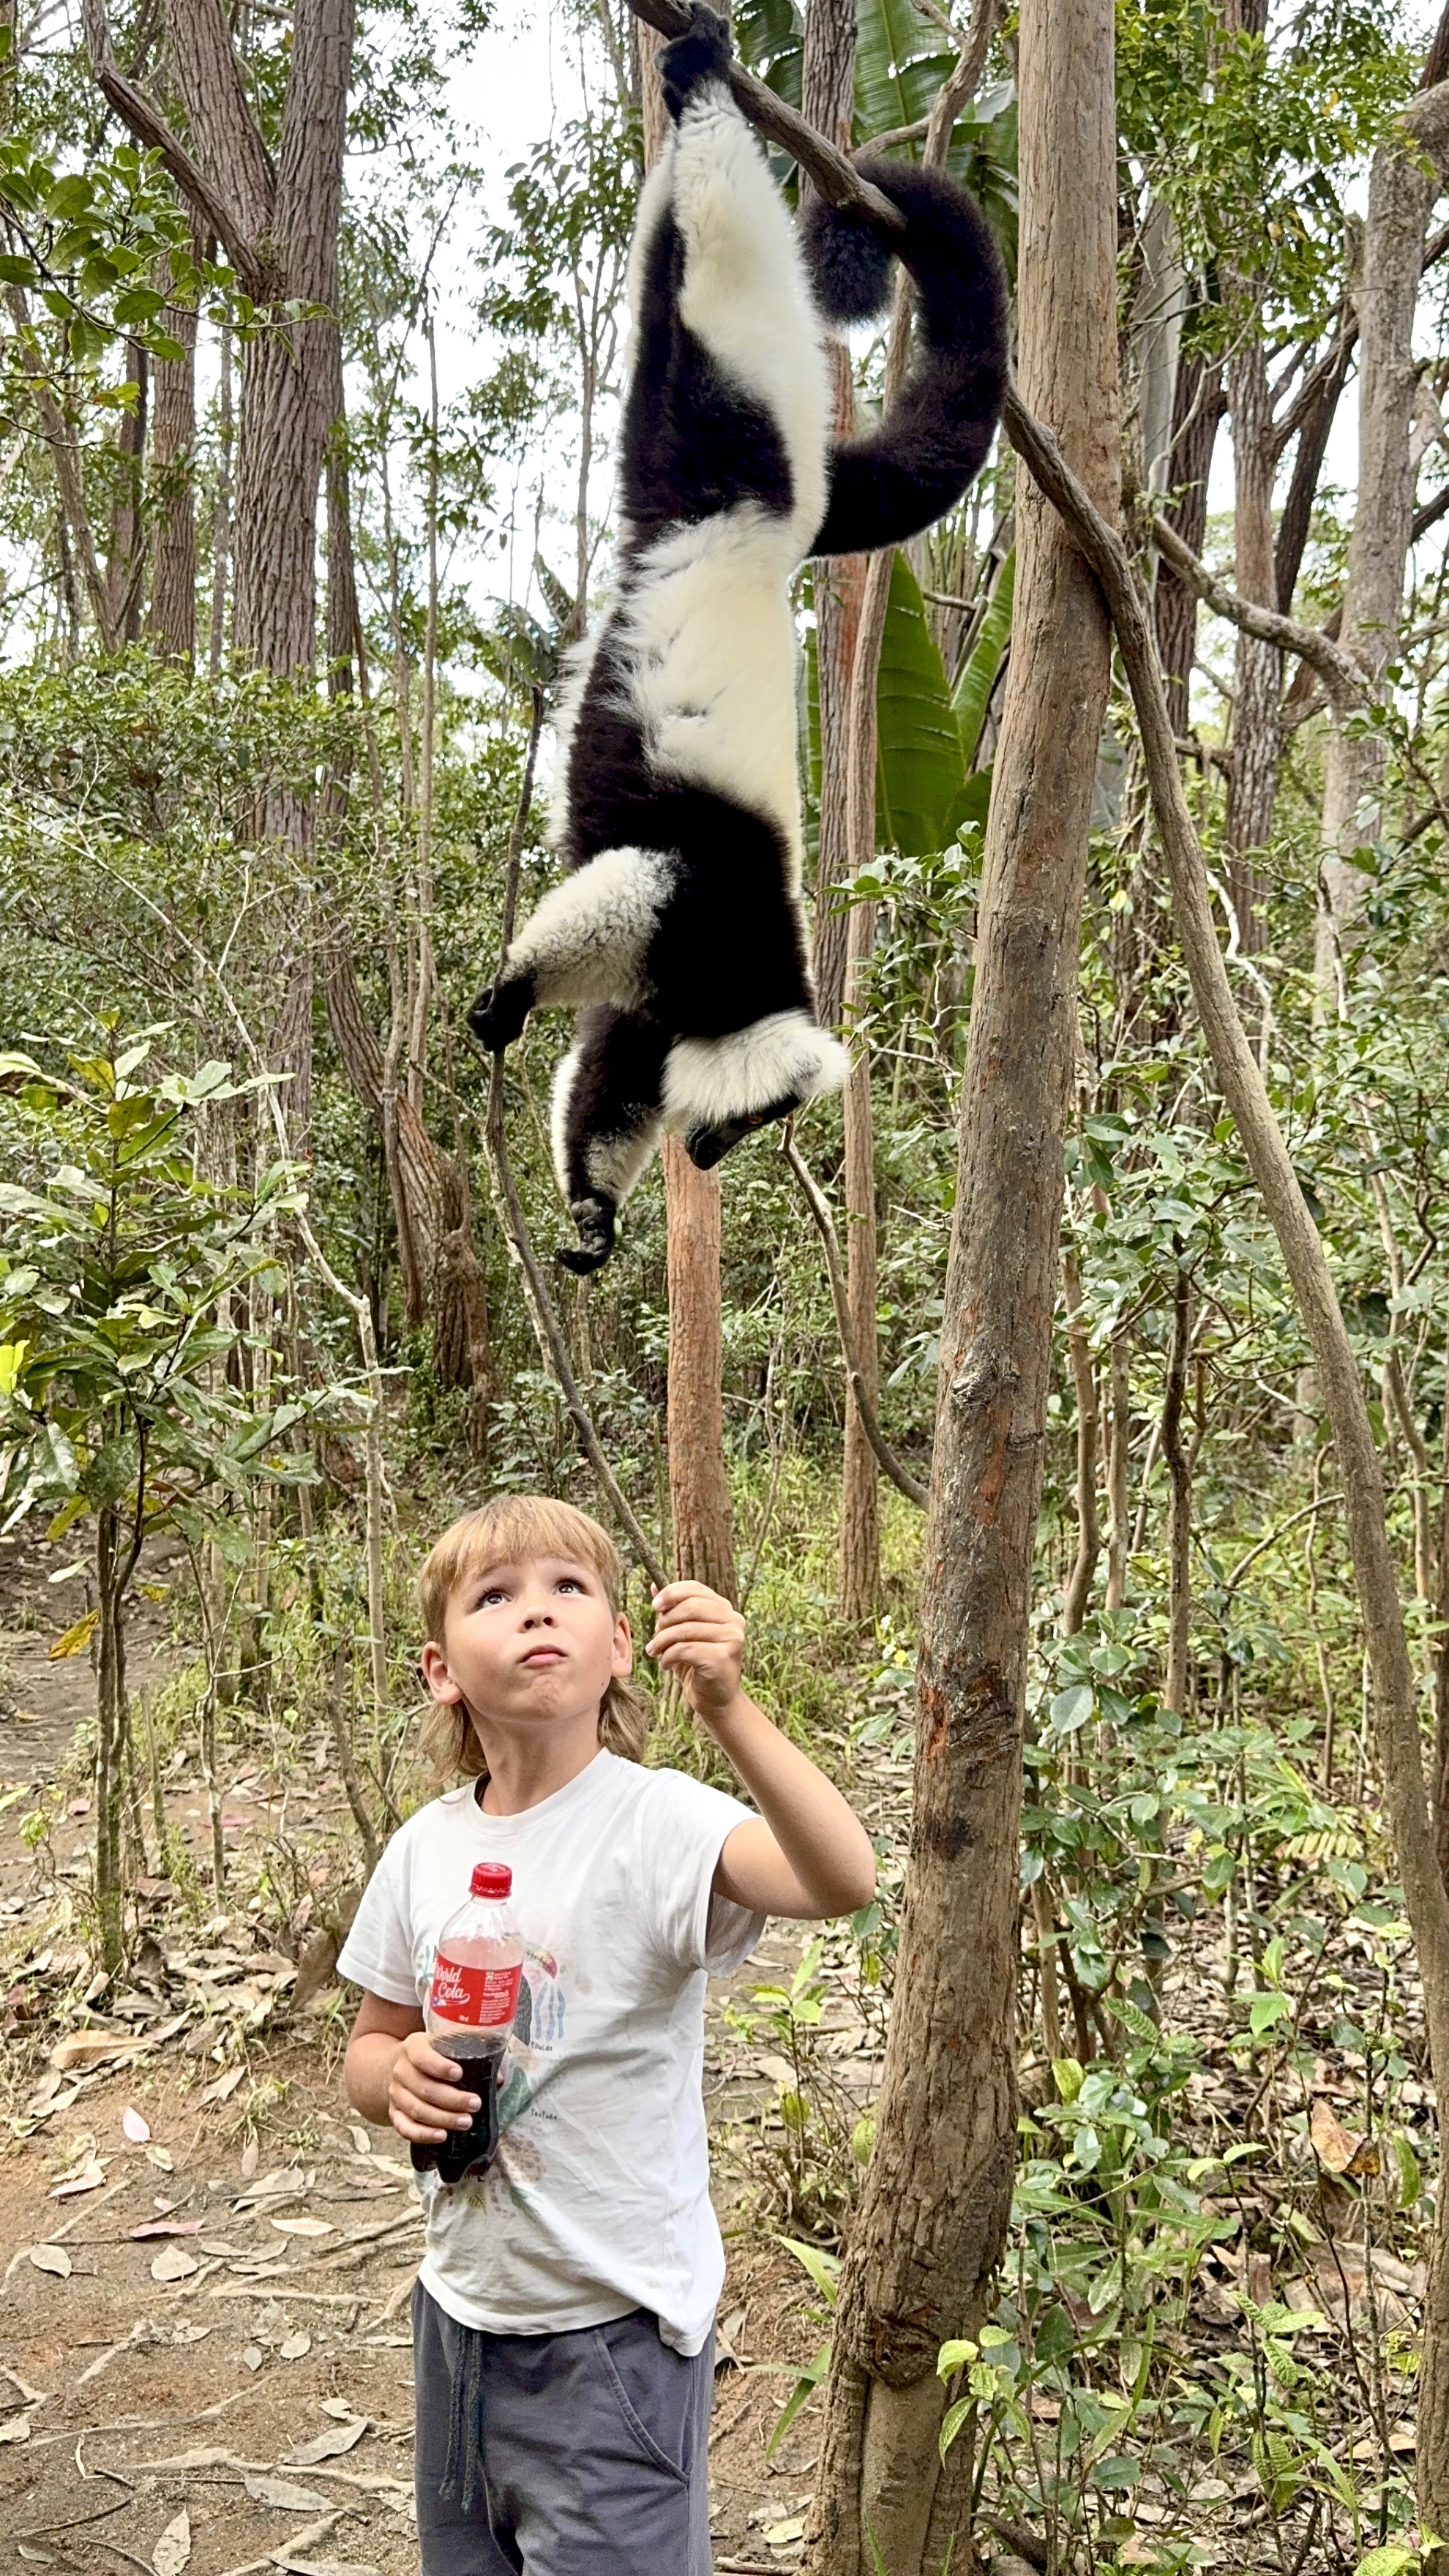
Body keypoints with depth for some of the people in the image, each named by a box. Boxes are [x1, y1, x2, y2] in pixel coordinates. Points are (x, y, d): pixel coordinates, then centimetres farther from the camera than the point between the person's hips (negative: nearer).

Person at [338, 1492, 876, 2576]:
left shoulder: (656, 1820, -20)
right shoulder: (426, 1848, -4)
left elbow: (845, 1880, -39)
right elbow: (372, 2045, 10)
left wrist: (728, 1708, -51)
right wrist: (400, 2078, -13)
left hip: (615, 2332, -5)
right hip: (462, 2312, 6)